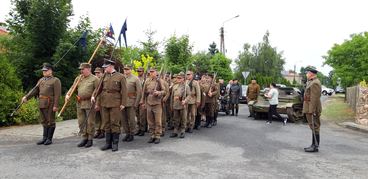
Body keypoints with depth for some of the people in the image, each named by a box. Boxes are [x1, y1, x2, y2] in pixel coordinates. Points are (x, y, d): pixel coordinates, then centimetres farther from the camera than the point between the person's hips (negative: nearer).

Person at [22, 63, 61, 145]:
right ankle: (44, 138, 19)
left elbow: (57, 94, -12)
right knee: (44, 121, 12)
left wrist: (56, 105, -18)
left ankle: (49, 139, 8)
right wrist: (26, 97, -4)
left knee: (50, 121, 0)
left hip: (50, 104, -7)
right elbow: (35, 90, 10)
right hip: (41, 104, 7)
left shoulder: (56, 80, -5)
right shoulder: (41, 80, 17)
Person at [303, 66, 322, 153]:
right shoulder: (311, 82, 16)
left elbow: (314, 98, -21)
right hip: (310, 109, 10)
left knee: (315, 127, -3)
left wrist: (312, 111, -23)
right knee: (313, 128, 13)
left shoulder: (315, 83, -16)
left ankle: (315, 146, 3)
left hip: (312, 110, -10)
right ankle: (313, 145, 20)